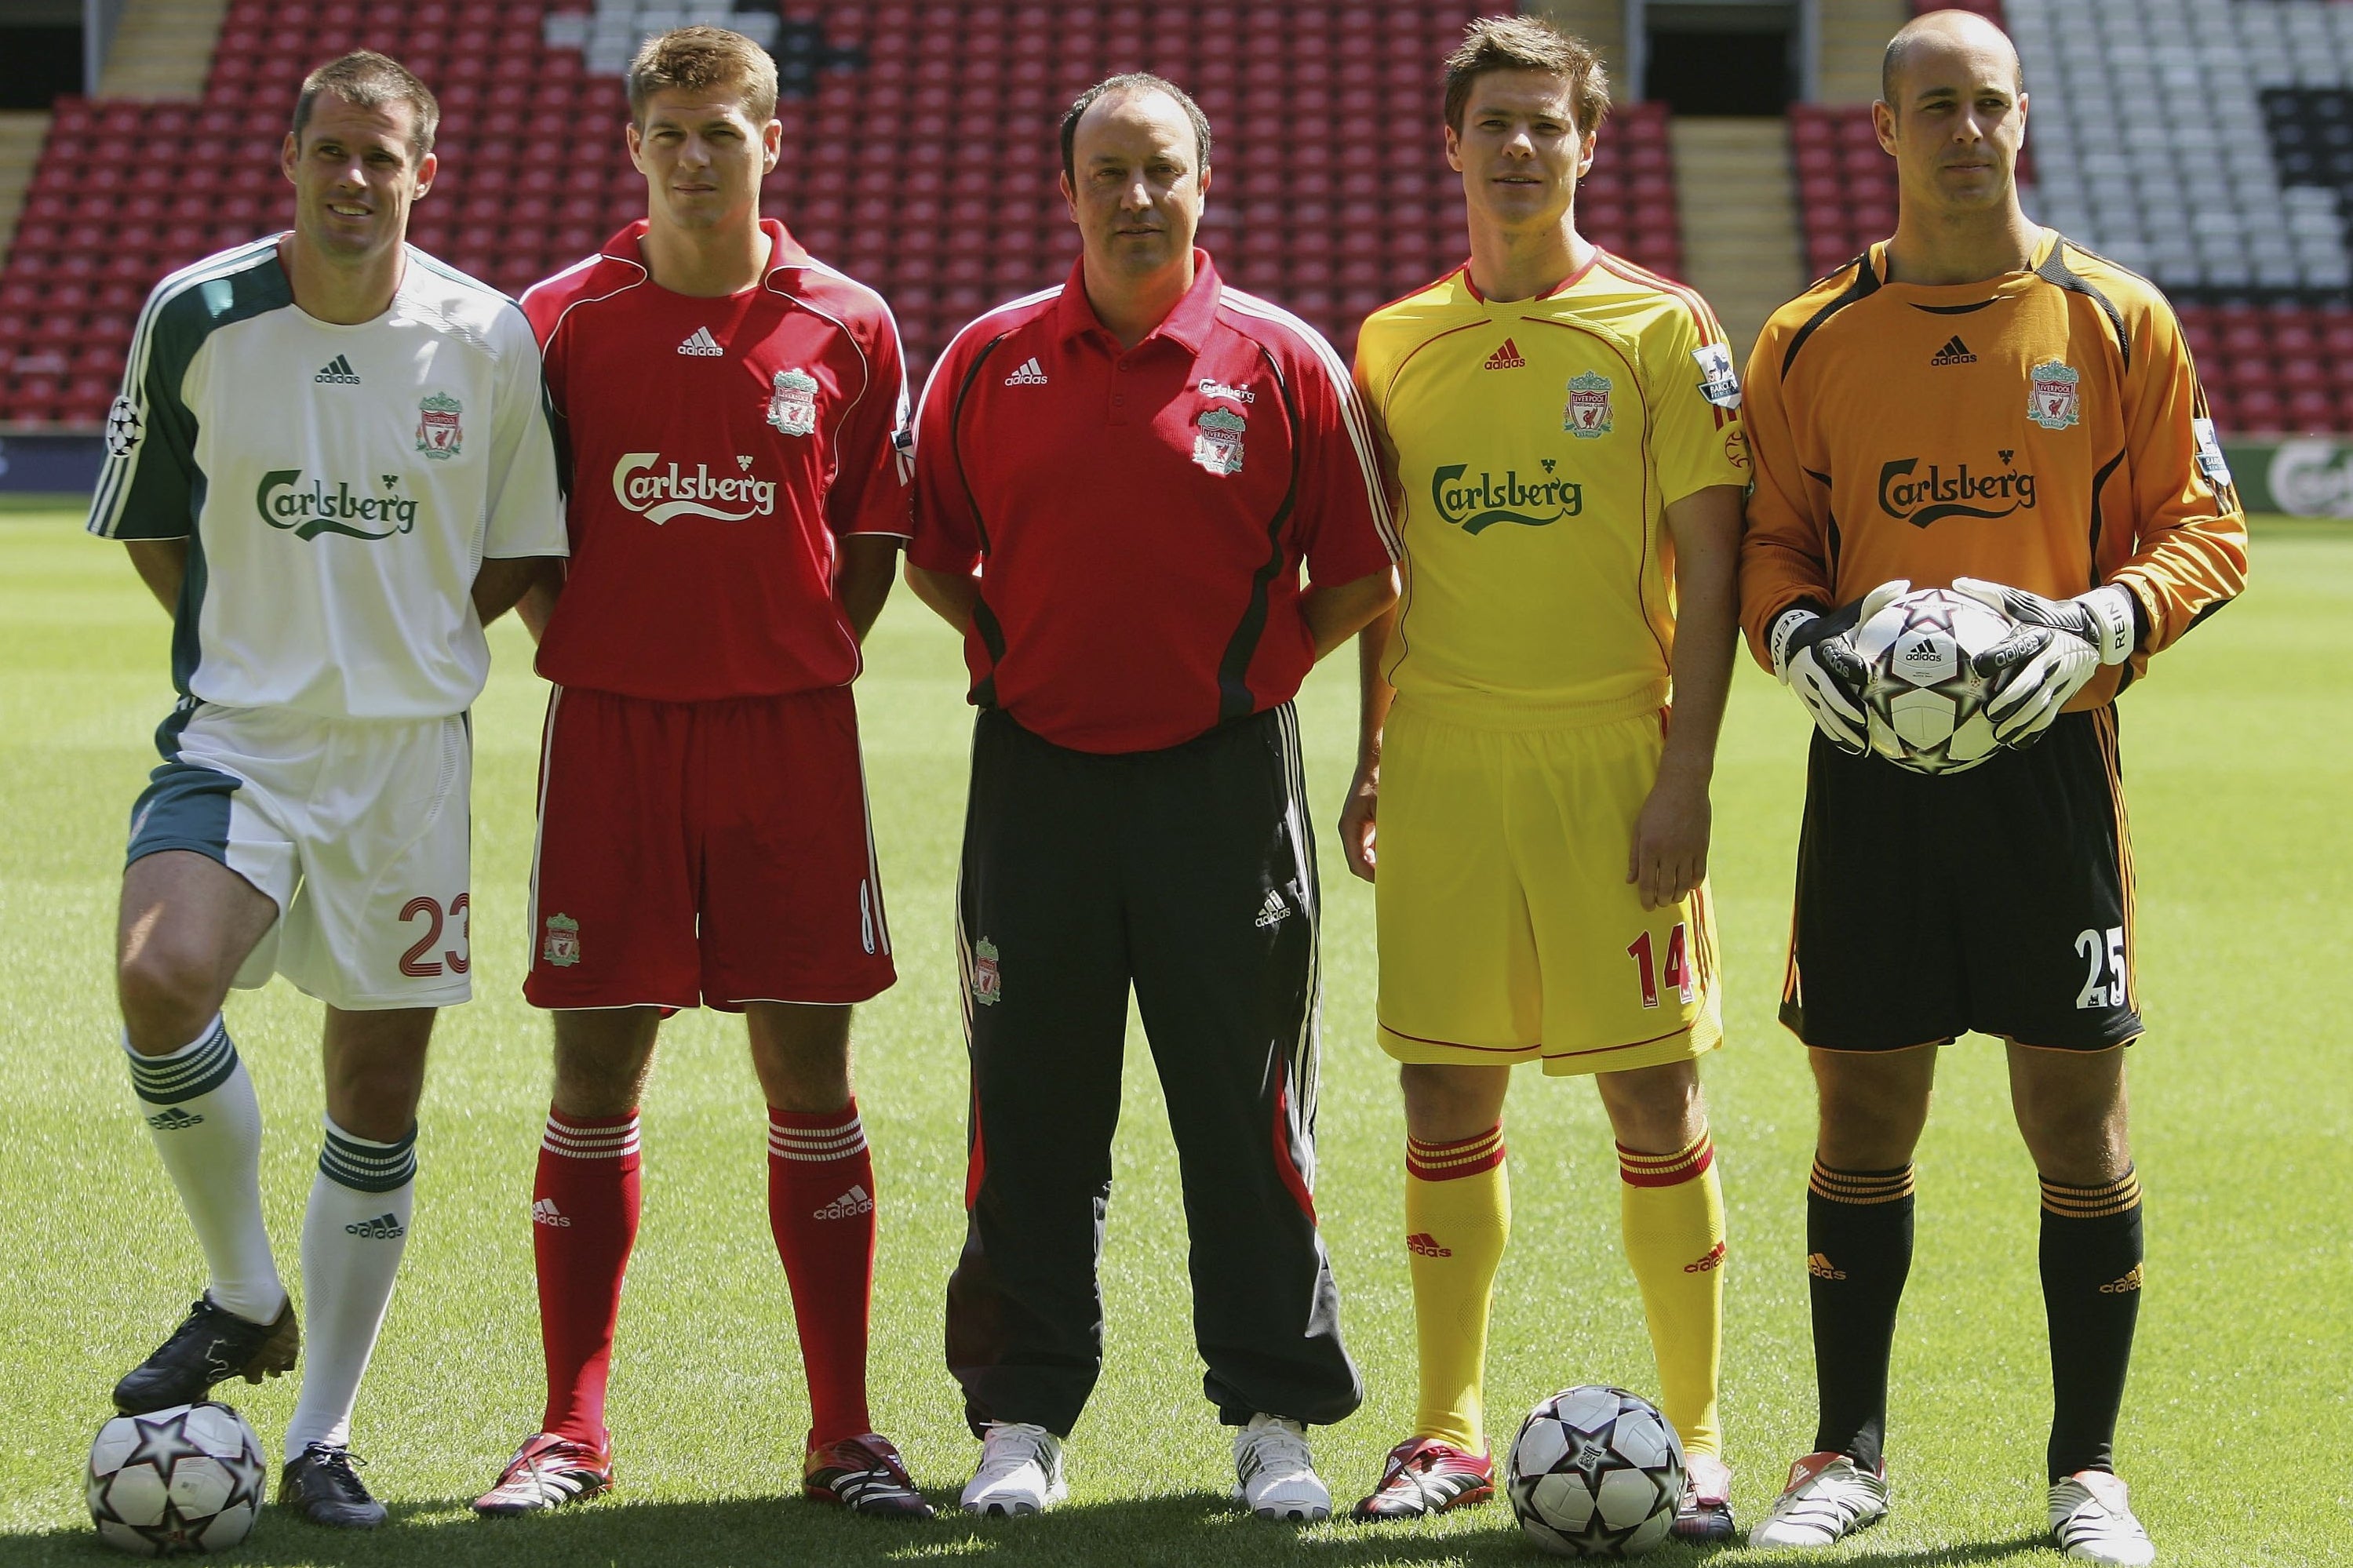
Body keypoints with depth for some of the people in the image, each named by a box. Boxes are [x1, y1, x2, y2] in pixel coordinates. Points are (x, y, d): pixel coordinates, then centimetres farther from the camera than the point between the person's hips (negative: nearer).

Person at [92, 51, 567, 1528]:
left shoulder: (490, 339, -2)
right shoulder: (195, 317, -3)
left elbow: (525, 549, 10)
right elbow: (150, 520, 11)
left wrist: (405, 638, 1)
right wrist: (257, 638, 3)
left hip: (413, 748, 1)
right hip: (238, 735, -1)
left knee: (381, 1092, 4)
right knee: (161, 979, -27)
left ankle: (324, 1437, 18)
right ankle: (244, 1299, -3)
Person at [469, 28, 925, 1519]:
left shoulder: (847, 326, 3)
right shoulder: (561, 320, 2)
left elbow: (874, 539, 10)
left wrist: (802, 664, 1)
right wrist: (578, 649, 0)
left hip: (789, 726, 0)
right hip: (612, 722, 0)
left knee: (812, 1080, 2)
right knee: (595, 1082, 2)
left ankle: (844, 1429, 8)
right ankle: (573, 1427, 11)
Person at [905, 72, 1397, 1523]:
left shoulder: (1283, 362, 0)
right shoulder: (987, 361, 5)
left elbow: (1356, 579, 4)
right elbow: (931, 551, 15)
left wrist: (1250, 672, 0)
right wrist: (1010, 653, 6)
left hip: (1223, 779, -1)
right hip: (1038, 775, 2)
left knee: (1248, 1110, 3)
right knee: (1032, 1111, 5)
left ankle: (1276, 1415, 12)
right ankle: (1023, 1416, 14)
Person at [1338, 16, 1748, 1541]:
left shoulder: (1662, 328, 0)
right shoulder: (1395, 342, 11)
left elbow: (1710, 566, -3)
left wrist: (1685, 772, -10)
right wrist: (1371, 756, 11)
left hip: (1611, 765, -3)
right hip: (1444, 770, 3)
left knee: (1653, 1089, -2)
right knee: (1447, 1087, 4)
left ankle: (1696, 1435, 6)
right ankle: (1451, 1429, 14)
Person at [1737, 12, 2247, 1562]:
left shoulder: (2117, 319, 3)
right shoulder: (1808, 342, 7)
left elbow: (2205, 530, 3)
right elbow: (1767, 544, 12)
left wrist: (2099, 625, -14)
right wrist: (1801, 638, -9)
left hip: (2047, 752, -1)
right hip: (1868, 765, 1)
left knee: (2080, 1123, 0)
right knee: (1863, 1124, 6)